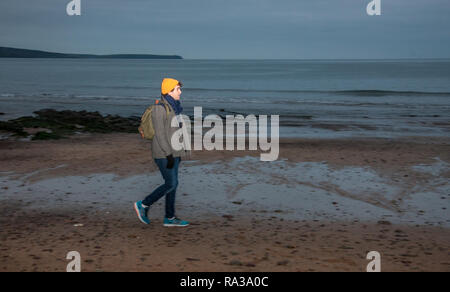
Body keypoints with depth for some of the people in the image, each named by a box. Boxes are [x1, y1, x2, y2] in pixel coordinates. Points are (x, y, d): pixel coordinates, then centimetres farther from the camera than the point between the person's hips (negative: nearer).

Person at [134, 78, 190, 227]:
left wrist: (178, 152, 18)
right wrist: (169, 155, -22)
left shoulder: (173, 107, 10)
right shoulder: (159, 108, -18)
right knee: (171, 184, -6)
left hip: (173, 151, 9)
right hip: (163, 153, -9)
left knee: (173, 183, 9)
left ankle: (170, 218, 16)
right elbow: (159, 133, -20)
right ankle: (143, 205, 9)